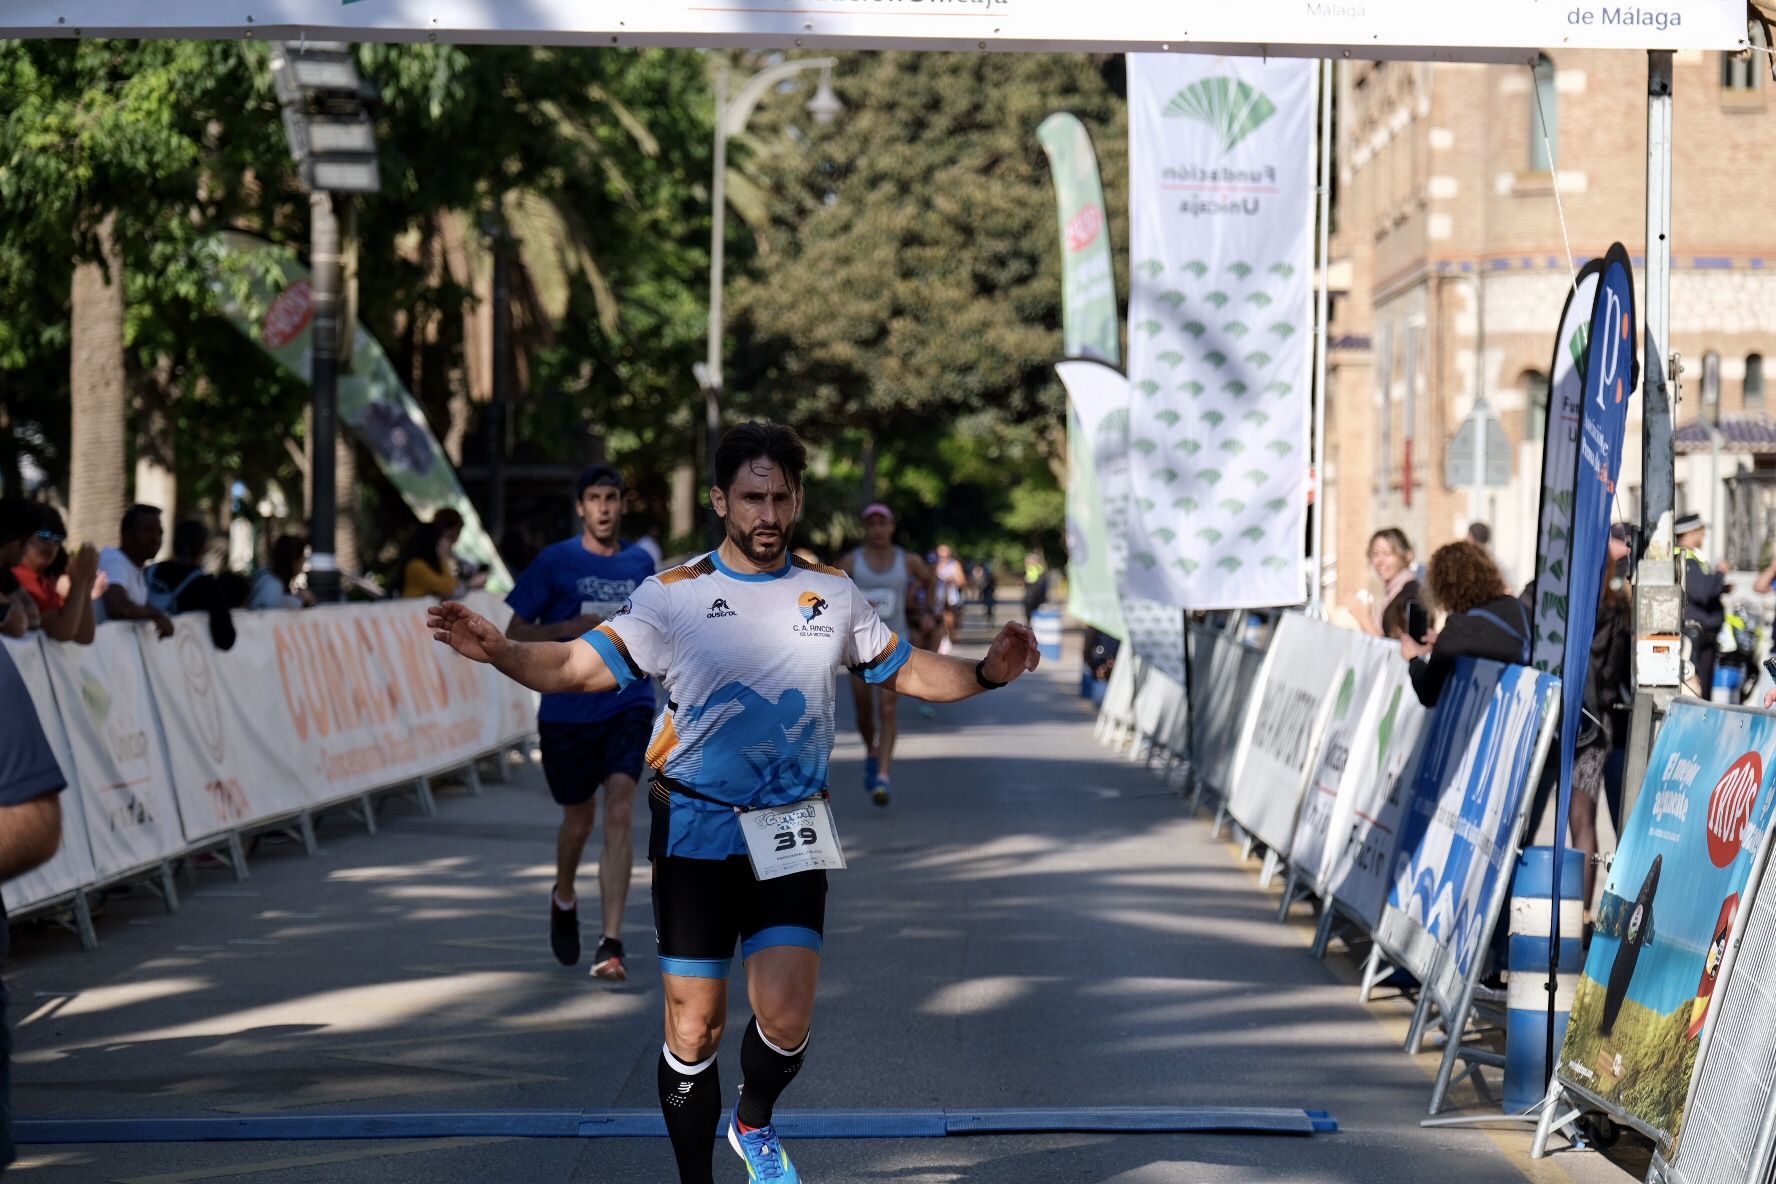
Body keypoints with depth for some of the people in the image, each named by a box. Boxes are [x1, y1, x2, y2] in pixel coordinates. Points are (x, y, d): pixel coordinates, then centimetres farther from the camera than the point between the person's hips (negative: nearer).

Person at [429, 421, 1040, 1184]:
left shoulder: (832, 594, 4)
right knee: (693, 1029, -2)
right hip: (694, 832, -1)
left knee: (784, 1014, -12)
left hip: (790, 837, 1)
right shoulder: (674, 596, -5)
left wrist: (983, 674, -4)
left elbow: (906, 672, 14)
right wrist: (498, 653, -31)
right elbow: (581, 664, -13)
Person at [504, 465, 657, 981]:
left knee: (619, 812, -15)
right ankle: (564, 899, 45)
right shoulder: (554, 562, -2)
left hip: (627, 703, 1)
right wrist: (569, 629, -16)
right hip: (566, 709, -1)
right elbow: (515, 634, -1)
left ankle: (610, 944, -17)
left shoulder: (641, 563, 8)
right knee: (579, 819, 11)